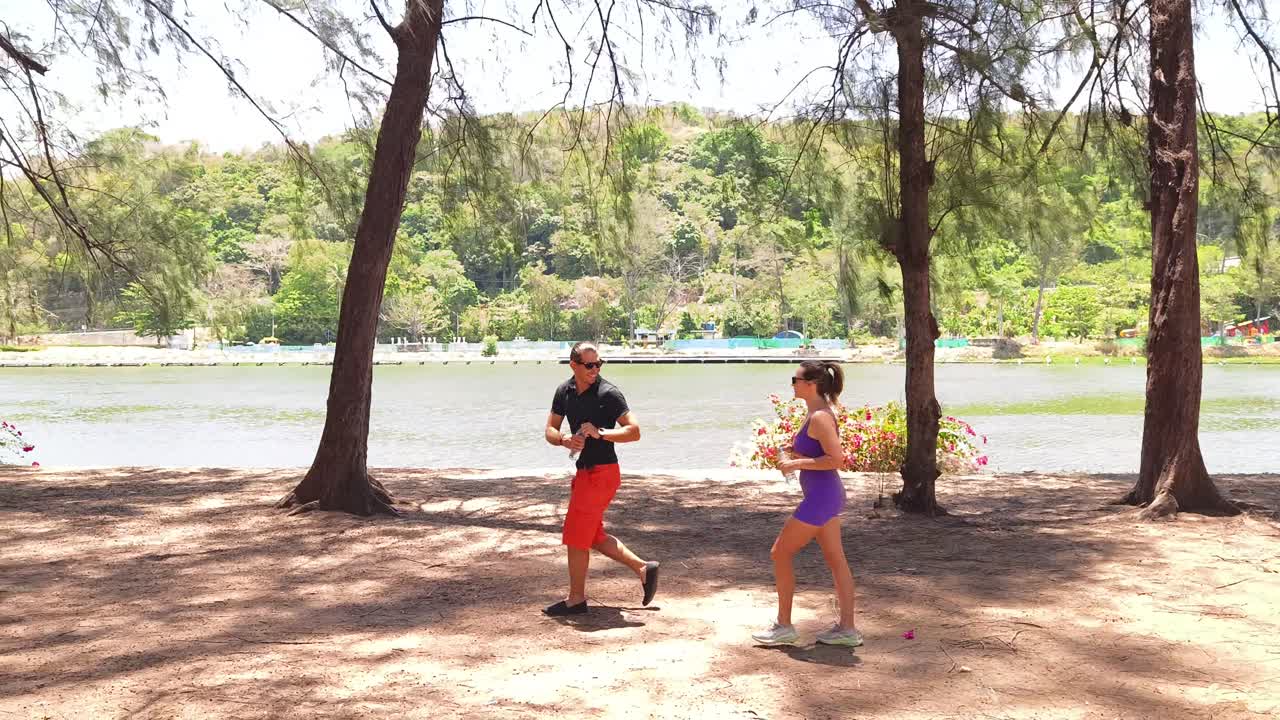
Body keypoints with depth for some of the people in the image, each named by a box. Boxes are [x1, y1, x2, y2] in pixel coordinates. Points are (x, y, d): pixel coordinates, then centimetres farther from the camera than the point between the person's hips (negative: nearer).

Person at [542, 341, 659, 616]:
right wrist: (564, 439, -12)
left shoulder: (608, 394, -15)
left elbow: (634, 431, -17)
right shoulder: (564, 391, 6)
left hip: (601, 472, -8)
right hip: (585, 470, 8)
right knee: (594, 537, 16)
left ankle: (576, 599, 13)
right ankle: (643, 569, 25)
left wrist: (599, 433, -26)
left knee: (576, 537, -1)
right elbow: (550, 430, 10)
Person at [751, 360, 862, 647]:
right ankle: (847, 628, 17)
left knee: (780, 554, 1)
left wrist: (797, 463, -20)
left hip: (820, 497, -10)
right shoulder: (821, 413, 11)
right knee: (835, 560, 12)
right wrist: (797, 458, 8)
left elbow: (836, 459, -25)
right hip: (826, 495, 10)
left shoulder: (819, 418, -19)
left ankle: (784, 626, 10)